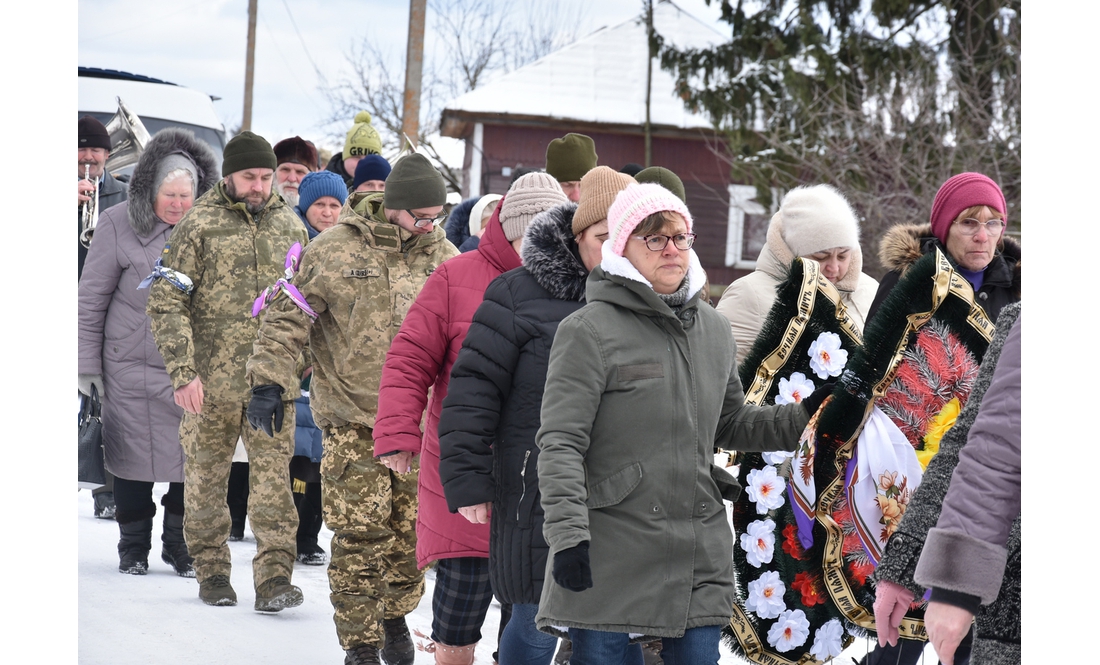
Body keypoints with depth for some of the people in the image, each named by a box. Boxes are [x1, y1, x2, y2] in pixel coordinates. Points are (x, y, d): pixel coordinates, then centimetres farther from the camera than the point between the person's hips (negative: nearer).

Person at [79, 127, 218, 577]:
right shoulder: (119, 225, -5)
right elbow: (92, 299, -1)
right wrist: (87, 363, -2)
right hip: (132, 366, -2)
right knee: (133, 456, 3)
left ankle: (180, 545, 15)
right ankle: (133, 548, 18)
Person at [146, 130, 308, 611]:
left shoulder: (289, 226, 11)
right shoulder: (199, 225, -3)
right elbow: (165, 302, -6)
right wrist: (183, 372, -13)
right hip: (212, 380, -2)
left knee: (273, 474, -6)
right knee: (206, 477, 6)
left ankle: (274, 577, -8)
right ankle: (212, 572, 19)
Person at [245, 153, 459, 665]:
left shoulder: (443, 256, 7)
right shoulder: (336, 251, -6)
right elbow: (288, 318, -4)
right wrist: (269, 381, -11)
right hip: (353, 417, -4)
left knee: (410, 528, 8)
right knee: (359, 533, -7)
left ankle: (396, 615, 29)